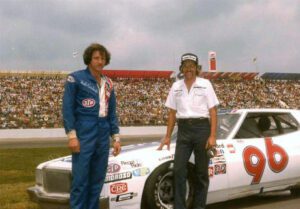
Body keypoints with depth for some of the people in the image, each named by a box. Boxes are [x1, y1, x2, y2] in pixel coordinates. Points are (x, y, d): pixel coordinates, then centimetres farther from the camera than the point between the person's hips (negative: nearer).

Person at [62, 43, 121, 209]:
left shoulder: (108, 83, 14)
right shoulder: (76, 78, -2)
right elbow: (67, 108, -7)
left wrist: (116, 137, 11)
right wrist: (71, 135, -15)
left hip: (103, 138, 6)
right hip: (83, 136, -6)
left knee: (97, 181, 9)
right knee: (80, 181, -6)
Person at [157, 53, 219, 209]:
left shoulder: (205, 84, 2)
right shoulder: (176, 86, 10)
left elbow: (213, 111, -1)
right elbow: (172, 113, 14)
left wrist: (212, 136, -10)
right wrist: (167, 136, 11)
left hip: (201, 128, -2)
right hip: (183, 130, 2)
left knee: (201, 172, 5)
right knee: (179, 170, -5)